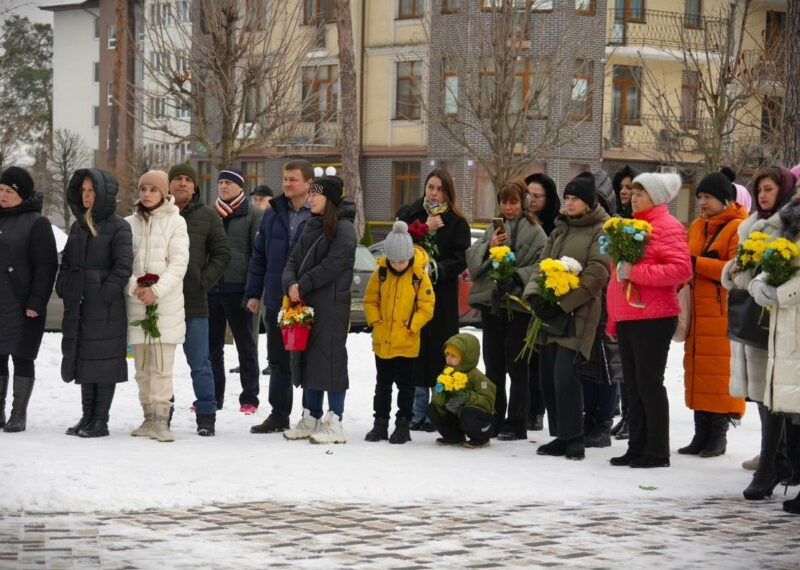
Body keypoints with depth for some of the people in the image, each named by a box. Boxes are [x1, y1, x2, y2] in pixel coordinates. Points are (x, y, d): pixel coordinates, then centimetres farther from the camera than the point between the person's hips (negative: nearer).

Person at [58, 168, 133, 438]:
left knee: (104, 362, -3)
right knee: (82, 361, 10)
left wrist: (106, 293, -17)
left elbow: (123, 266, -12)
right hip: (78, 306, 7)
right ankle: (87, 416, 17)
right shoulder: (78, 226, 15)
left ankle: (101, 420, 2)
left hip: (106, 307, -7)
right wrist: (64, 289, 8)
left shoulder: (117, 227, -6)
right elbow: (66, 262, 21)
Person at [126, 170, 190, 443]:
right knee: (142, 366, 6)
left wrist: (157, 290, -14)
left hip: (166, 303, -3)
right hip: (136, 302, 3)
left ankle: (161, 419, -9)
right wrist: (133, 287, -10)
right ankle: (149, 418, 13)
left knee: (162, 366, -9)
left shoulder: (175, 221, 2)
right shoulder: (130, 223, 11)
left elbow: (179, 263, -4)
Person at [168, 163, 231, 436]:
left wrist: (203, 281, -5)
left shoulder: (207, 216, 5)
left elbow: (221, 255, 7)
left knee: (200, 363, 2)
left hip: (194, 302, -1)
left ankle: (206, 417, 8)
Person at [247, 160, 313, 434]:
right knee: (278, 360, 11)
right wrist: (253, 293, 8)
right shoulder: (273, 214, 9)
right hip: (276, 301, 5)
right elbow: (259, 254, 13)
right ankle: (279, 415, 20)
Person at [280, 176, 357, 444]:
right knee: (307, 359, 11)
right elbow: (294, 259, 14)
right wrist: (290, 284, -6)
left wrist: (303, 286, -14)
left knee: (330, 359, -7)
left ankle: (334, 422, -4)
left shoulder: (343, 228, -8)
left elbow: (332, 265, -17)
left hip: (331, 306, -8)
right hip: (305, 304, 8)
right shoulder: (312, 226, 17)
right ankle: (311, 419, 19)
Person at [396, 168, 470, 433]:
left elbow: (460, 260, -1)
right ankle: (417, 414, 6)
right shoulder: (409, 214, 11)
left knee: (438, 353, -5)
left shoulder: (456, 222, 5)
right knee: (414, 353, -1)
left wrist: (436, 269, -17)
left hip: (441, 295, -2)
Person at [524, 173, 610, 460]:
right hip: (550, 313, 8)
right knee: (547, 376, 6)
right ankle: (561, 436, 15)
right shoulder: (560, 229, 21)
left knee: (565, 374, -16)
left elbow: (595, 275, -12)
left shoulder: (601, 231, -3)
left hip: (578, 314, -8)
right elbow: (542, 264, 16)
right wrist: (535, 295, -4)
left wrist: (562, 304, -16)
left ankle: (573, 438, -8)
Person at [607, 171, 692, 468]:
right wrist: (613, 320, 20)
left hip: (653, 318, -8)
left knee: (648, 383, -5)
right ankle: (637, 447, 16)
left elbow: (681, 269, -20)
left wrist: (636, 272, -21)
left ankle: (657, 452, 1)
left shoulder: (667, 226, -8)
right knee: (632, 385, 10)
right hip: (627, 318, 8)